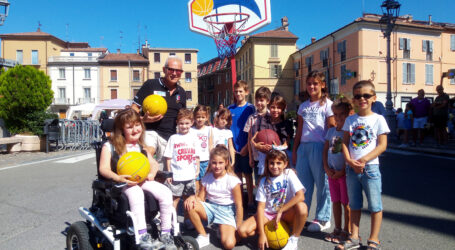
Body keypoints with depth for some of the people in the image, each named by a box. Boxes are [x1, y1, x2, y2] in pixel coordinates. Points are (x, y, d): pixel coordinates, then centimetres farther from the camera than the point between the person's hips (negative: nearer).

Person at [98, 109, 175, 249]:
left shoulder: (140, 146, 15)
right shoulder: (110, 146, -2)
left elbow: (153, 163, 14)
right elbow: (104, 168, -9)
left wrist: (152, 173, -9)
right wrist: (118, 178, -28)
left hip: (141, 180, 5)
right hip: (120, 183, -5)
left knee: (165, 193, -18)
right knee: (136, 193, -39)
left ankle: (165, 233, -7)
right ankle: (142, 235, -34)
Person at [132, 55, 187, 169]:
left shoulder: (181, 92, 14)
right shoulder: (150, 85, -3)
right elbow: (133, 108, -2)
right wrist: (143, 119, -22)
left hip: (170, 135, 5)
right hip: (150, 131, -5)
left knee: (163, 170, 13)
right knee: (148, 153, -35)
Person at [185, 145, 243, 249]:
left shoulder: (232, 180, -14)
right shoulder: (207, 178, -3)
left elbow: (239, 205, -10)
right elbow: (201, 198, 2)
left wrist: (238, 229, -10)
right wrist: (193, 197, -23)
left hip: (226, 210, -4)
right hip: (210, 207, 4)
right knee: (189, 205, -25)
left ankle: (222, 230, 13)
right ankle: (203, 236, -5)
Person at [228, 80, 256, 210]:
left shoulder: (250, 108, -3)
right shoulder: (230, 108, 7)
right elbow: (227, 128, 9)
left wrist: (246, 147, -11)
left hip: (246, 148, -3)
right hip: (234, 148, 3)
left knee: (247, 174, 5)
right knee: (237, 174, 11)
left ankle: (250, 201, 15)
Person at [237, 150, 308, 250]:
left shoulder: (289, 174, -8)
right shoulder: (264, 181, -3)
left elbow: (300, 196, -22)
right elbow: (261, 206, -8)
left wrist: (280, 211, -22)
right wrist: (262, 233, -18)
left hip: (286, 213, -2)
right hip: (268, 214, 2)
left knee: (302, 207, -35)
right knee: (242, 231, -19)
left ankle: (294, 240, -13)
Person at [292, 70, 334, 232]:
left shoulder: (327, 104, -1)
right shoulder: (303, 106, 15)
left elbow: (332, 129, -5)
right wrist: (294, 150, 14)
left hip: (319, 146, -5)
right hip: (303, 146, 5)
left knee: (322, 183, 4)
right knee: (302, 182, 8)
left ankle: (323, 219, 16)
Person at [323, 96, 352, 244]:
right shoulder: (331, 131, 9)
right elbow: (325, 150, 10)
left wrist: (342, 171, -15)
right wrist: (326, 168, -2)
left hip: (345, 172, -6)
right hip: (332, 172, 6)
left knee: (346, 203, 5)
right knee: (335, 201, 15)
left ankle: (346, 231, 20)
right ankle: (337, 229, 28)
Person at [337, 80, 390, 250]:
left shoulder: (378, 119, -3)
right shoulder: (350, 120, 7)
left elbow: (382, 145, -7)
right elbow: (345, 143, 4)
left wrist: (363, 160, -17)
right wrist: (350, 161, -12)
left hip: (370, 167, -3)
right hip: (351, 168, 4)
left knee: (375, 206, 4)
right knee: (354, 205, 13)